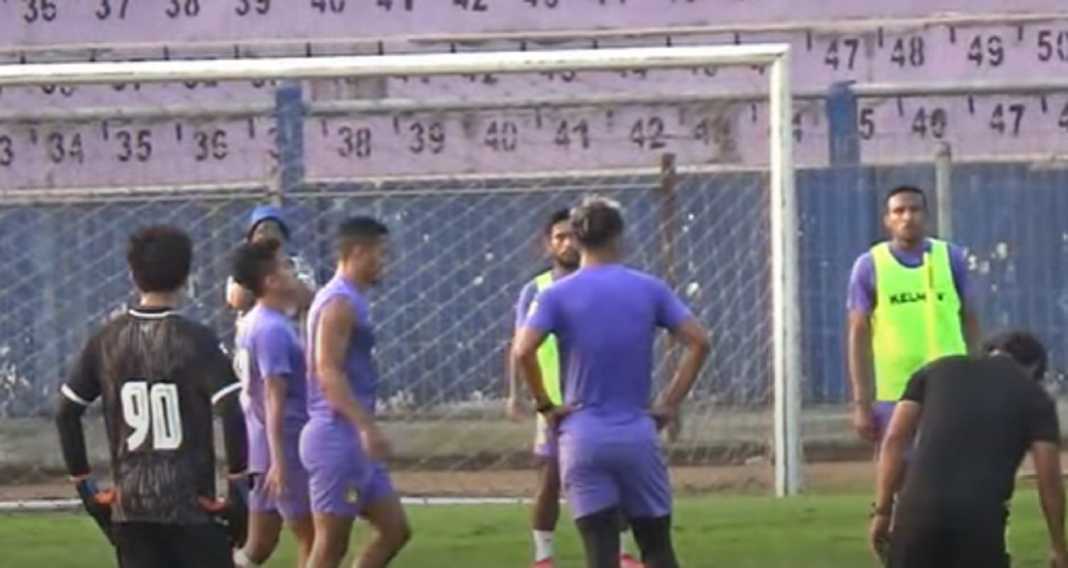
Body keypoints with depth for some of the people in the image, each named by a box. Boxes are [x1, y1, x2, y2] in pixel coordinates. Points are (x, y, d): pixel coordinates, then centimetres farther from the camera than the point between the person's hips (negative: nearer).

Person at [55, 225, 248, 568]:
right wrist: (238, 481, -9)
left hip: (129, 504, 4)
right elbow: (232, 411, -18)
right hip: (189, 501, -4)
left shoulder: (106, 341, 4)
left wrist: (81, 479, 14)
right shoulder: (195, 340, -9)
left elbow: (67, 413, 6)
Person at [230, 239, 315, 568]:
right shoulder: (274, 329, -17)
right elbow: (274, 398, -22)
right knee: (312, 539, 0)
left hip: (262, 446, 9)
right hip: (285, 446, -9)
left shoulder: (253, 324, 13)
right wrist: (279, 460, -25)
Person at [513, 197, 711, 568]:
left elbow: (523, 350, -17)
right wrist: (671, 402, 4)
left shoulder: (557, 295, -3)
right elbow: (698, 342, -1)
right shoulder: (649, 289, 3)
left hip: (583, 436, -1)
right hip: (638, 435, 1)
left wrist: (545, 405, -4)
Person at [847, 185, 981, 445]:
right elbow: (859, 335, 0)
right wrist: (861, 403, -5)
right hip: (893, 396, -1)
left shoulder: (951, 258, 5)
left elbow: (970, 322, 9)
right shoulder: (869, 266, 0)